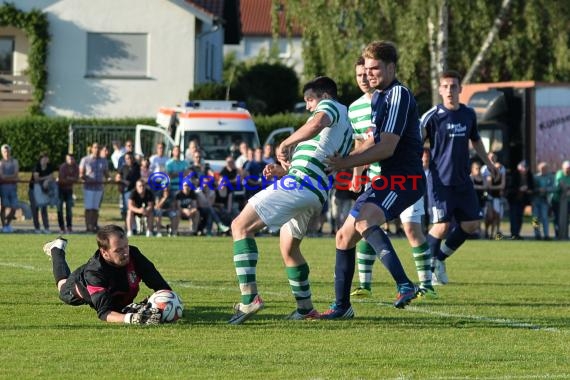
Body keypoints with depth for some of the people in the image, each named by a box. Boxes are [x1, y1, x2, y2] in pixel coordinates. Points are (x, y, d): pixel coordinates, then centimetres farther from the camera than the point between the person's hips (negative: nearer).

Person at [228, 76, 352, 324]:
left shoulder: (330, 106, 3)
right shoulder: (345, 128, 30)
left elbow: (317, 123, -23)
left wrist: (285, 145, -15)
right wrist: (282, 170, 21)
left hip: (299, 183, -10)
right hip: (317, 195, 10)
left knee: (241, 226, -11)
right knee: (289, 247, 29)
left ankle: (249, 297, -24)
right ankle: (305, 307, 32)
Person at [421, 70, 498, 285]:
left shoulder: (469, 114, 9)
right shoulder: (434, 115, -8)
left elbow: (475, 140, 25)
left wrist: (488, 163, 32)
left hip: (463, 180, 6)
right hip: (441, 180, -6)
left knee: (471, 224, 3)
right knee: (442, 225, -13)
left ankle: (440, 257, 21)